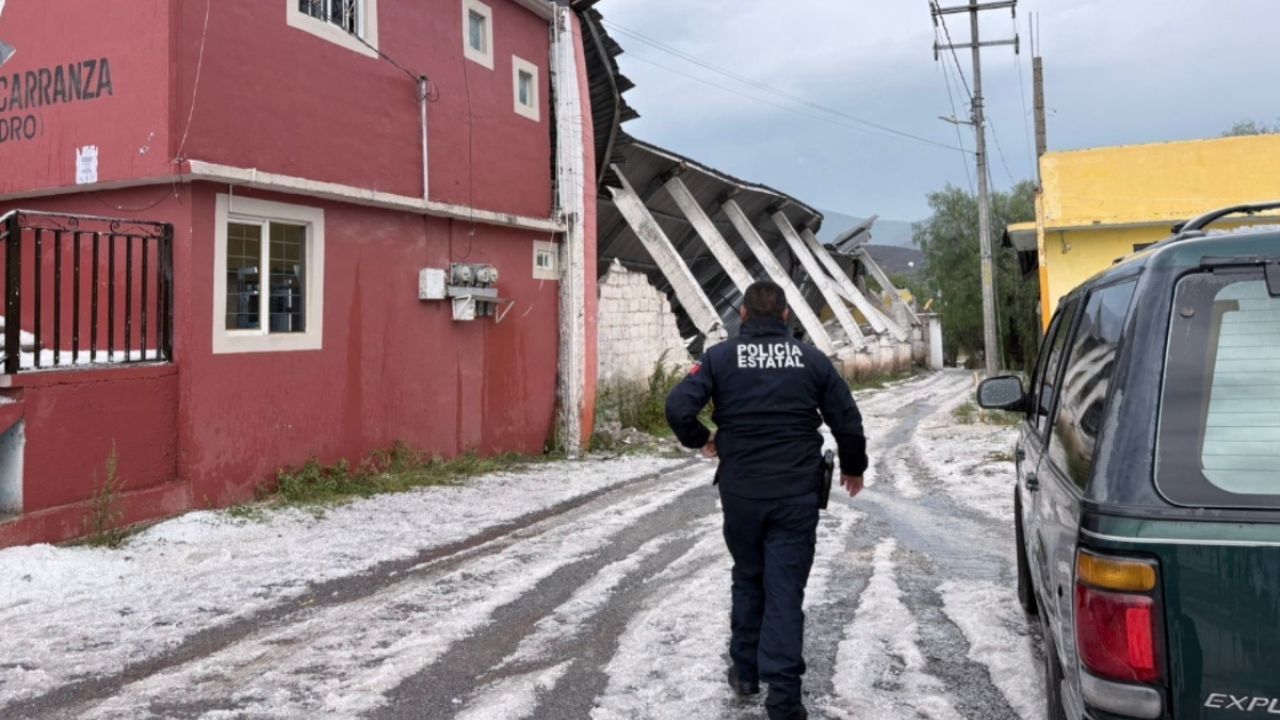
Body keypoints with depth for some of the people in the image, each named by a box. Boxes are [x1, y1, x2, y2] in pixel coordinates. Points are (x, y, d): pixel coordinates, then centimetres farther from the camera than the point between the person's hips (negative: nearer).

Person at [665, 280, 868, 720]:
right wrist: (853, 468, 21)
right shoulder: (812, 359, 3)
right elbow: (848, 421, 4)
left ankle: (745, 672, 30)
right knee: (786, 590, 2)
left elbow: (678, 407, -13)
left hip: (741, 493, 0)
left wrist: (701, 441, 7)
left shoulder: (720, 357, -1)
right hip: (797, 494, 0)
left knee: (747, 579, 20)